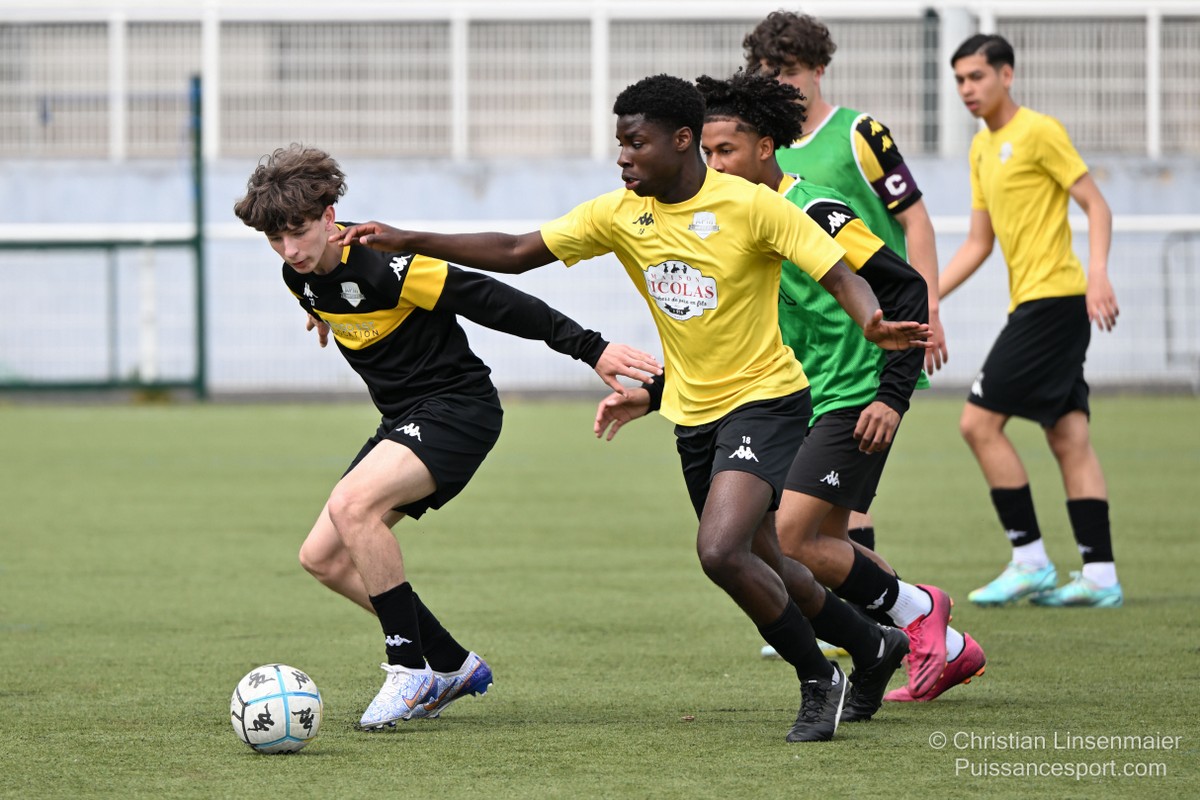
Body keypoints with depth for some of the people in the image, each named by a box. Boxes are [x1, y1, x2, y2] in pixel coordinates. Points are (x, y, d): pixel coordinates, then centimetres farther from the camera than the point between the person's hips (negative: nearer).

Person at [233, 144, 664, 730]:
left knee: (352, 504, -30)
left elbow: (490, 302, -25)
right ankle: (451, 665, 13)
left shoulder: (382, 266, -24)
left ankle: (410, 667, -19)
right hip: (403, 419, 9)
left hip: (459, 406, -9)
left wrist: (590, 348, -26)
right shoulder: (300, 278, 0)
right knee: (322, 557, 4)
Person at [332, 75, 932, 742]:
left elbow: (839, 273, -18)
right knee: (758, 566, 16)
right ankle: (875, 645, 41)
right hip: (693, 413, 7)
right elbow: (515, 253, 2)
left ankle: (820, 681, -4)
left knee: (721, 551, -25)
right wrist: (407, 241, -5)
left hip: (765, 399, -7)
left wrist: (875, 325, -39)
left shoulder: (749, 205, -17)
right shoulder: (619, 215, -1)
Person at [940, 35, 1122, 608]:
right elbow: (978, 243, 21)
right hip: (1030, 302, 9)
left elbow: (1095, 204, -11)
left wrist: (1097, 275, -24)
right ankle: (1099, 576, 3)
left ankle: (1030, 561, -6)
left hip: (1053, 298, -9)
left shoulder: (1039, 132, -8)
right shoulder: (982, 148, 18)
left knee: (980, 421, -10)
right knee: (1068, 440, 5)